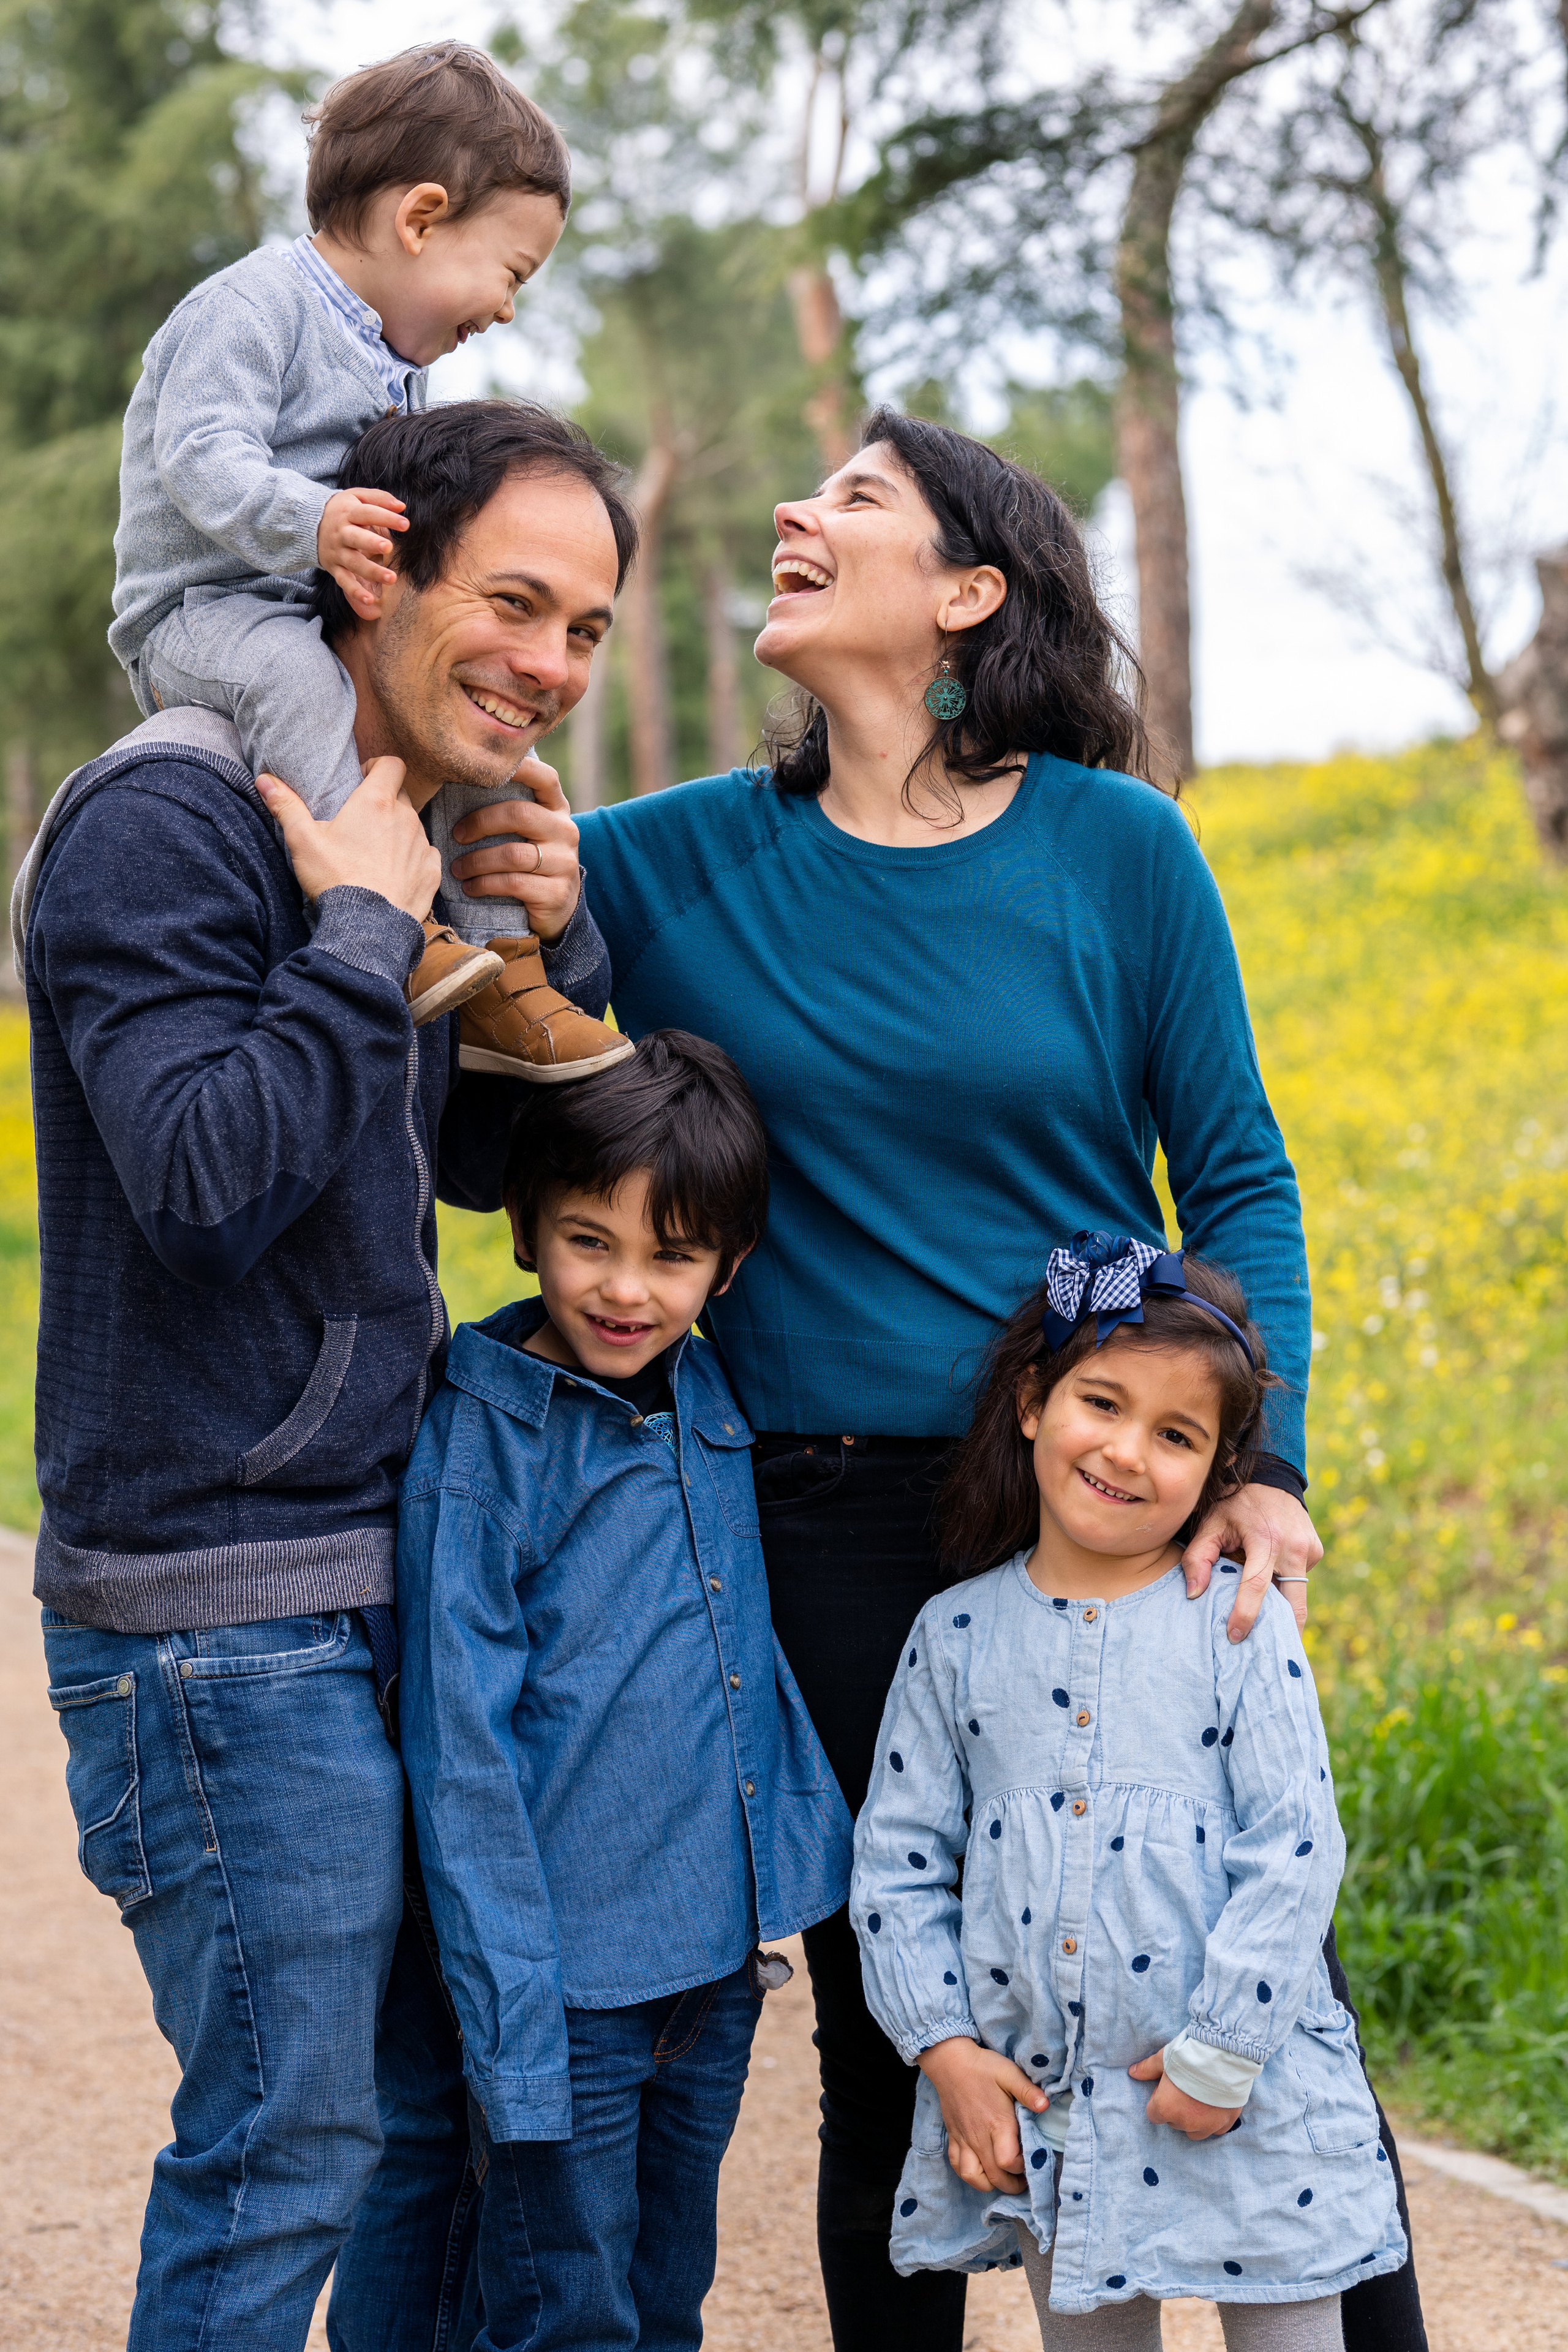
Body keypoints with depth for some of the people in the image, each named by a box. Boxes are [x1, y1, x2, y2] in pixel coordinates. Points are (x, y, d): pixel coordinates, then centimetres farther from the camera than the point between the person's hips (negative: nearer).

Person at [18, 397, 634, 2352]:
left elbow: (477, 1164, 18)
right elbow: (208, 1178, -26)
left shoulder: (401, 837, 12)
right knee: (286, 2136, -4)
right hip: (220, 1614, -9)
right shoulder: (169, 824, -15)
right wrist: (363, 936, -19)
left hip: (371, 1576, 9)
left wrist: (553, 952, 2)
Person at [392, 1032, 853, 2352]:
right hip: (577, 1972, -6)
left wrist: (795, 1862, 14)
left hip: (718, 1951, 6)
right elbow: (461, 1749, -14)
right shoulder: (481, 1444, -13)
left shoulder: (707, 1402, 4)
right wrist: (511, 2019, -16)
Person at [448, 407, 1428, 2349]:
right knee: (885, 2048, 9)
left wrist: (1266, 1462, -10)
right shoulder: (676, 862, 2)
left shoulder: (1120, 845, -1)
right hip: (834, 1531, 1)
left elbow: (1237, 1183, 3)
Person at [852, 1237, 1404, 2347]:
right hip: (1035, 2104, 2)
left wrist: (1219, 2054, -13)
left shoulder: (1239, 1626, -5)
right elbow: (898, 1857, 6)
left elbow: (1296, 1850, -9)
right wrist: (944, 2046, -3)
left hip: (1244, 2113, -2)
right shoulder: (958, 1633, 3)